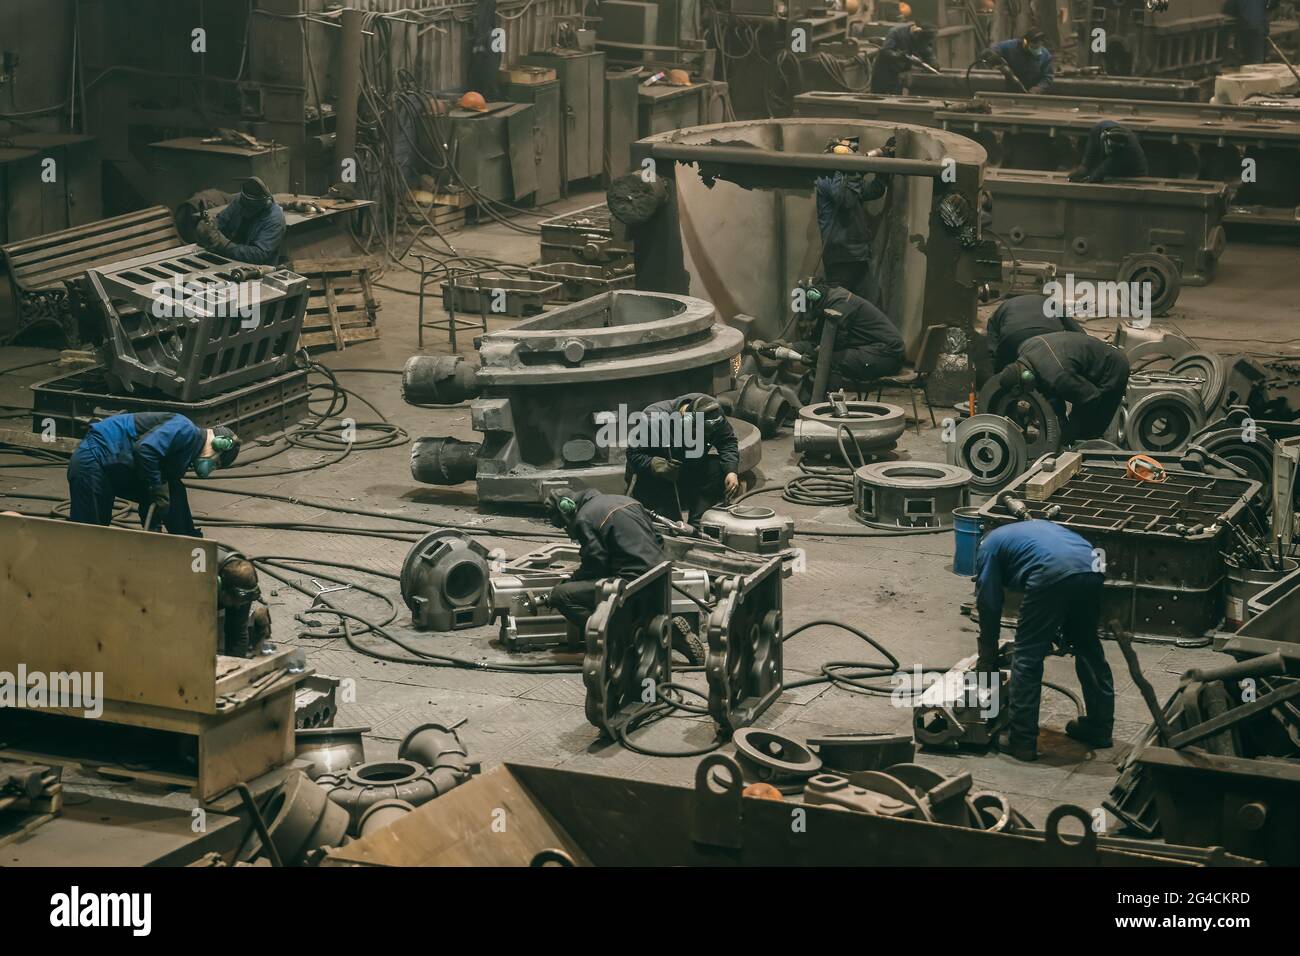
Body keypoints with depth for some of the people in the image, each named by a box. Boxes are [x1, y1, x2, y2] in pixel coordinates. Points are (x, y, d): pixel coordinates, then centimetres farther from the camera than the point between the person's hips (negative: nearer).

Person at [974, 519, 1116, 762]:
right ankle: (1099, 728, 34)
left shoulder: (988, 546, 24)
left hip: (1053, 575, -6)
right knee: (1088, 649, 24)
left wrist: (986, 660, 29)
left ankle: (1022, 740, 7)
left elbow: (989, 606, 21)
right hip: (1090, 569, 6)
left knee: (1027, 656, 6)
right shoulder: (1034, 528, 41)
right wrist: (1055, 633, 44)